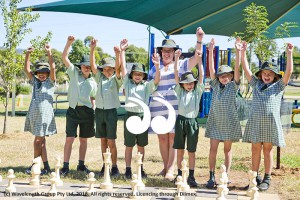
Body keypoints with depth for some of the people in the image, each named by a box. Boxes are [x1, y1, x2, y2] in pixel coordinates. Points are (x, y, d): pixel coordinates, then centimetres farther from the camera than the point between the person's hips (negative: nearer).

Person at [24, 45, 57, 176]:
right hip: (34, 114, 5)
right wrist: (28, 55, -3)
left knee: (38, 141, -7)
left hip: (45, 114, -5)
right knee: (41, 141, 7)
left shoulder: (50, 82, 3)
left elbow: (53, 68, -11)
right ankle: (46, 167, 10)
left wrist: (49, 53, -19)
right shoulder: (35, 81, 15)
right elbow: (27, 70, 7)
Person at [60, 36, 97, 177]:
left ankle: (81, 165, 21)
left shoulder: (93, 82, 9)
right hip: (73, 110, -2)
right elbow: (64, 57, -5)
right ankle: (65, 166, -5)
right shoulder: (74, 73, 4)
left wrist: (92, 111, 2)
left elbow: (92, 98, 13)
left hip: (87, 112, 3)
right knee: (69, 139, -8)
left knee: (84, 139, 10)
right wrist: (69, 43, -15)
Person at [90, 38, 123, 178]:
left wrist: (118, 55, -34)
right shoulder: (100, 78, 10)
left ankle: (114, 167, 2)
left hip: (111, 111, -4)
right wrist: (92, 50, -13)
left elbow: (117, 68, -17)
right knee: (103, 141, 8)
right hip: (99, 111, 4)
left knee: (111, 142, -5)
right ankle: (105, 166, 14)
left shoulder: (116, 80, 0)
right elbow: (93, 65, -1)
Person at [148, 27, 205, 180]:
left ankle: (171, 169, -2)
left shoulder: (181, 65, 7)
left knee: (173, 139, -4)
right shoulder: (155, 68, 15)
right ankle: (165, 167, 18)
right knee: (162, 138, 7)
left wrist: (199, 40, -17)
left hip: (176, 108, -3)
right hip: (158, 108, 3)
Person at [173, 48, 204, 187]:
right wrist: (176, 59, -8)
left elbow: (201, 76, -4)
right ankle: (179, 174, 16)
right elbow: (176, 75, 0)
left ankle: (191, 176, 3)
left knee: (191, 151, 1)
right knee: (180, 150, 7)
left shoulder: (197, 92, 5)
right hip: (180, 120, 1)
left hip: (192, 121, -1)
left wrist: (199, 60, -13)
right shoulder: (180, 91, 7)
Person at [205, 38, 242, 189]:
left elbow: (237, 68, -10)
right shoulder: (216, 85, 5)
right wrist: (210, 51, -12)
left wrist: (238, 52, -19)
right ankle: (211, 177, 0)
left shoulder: (233, 86, 1)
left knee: (227, 150, 7)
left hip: (229, 122, -1)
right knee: (213, 149, -3)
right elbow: (211, 68, -3)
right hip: (215, 122, 1)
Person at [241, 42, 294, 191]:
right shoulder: (256, 84, 14)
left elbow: (289, 72, -3)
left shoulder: (278, 86, 7)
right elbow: (246, 70, 10)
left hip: (271, 123, -2)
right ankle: (255, 178, 12)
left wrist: (289, 54, -9)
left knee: (268, 149, 3)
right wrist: (243, 53, 6)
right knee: (255, 149, 4)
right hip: (255, 122, 2)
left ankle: (267, 179, 9)